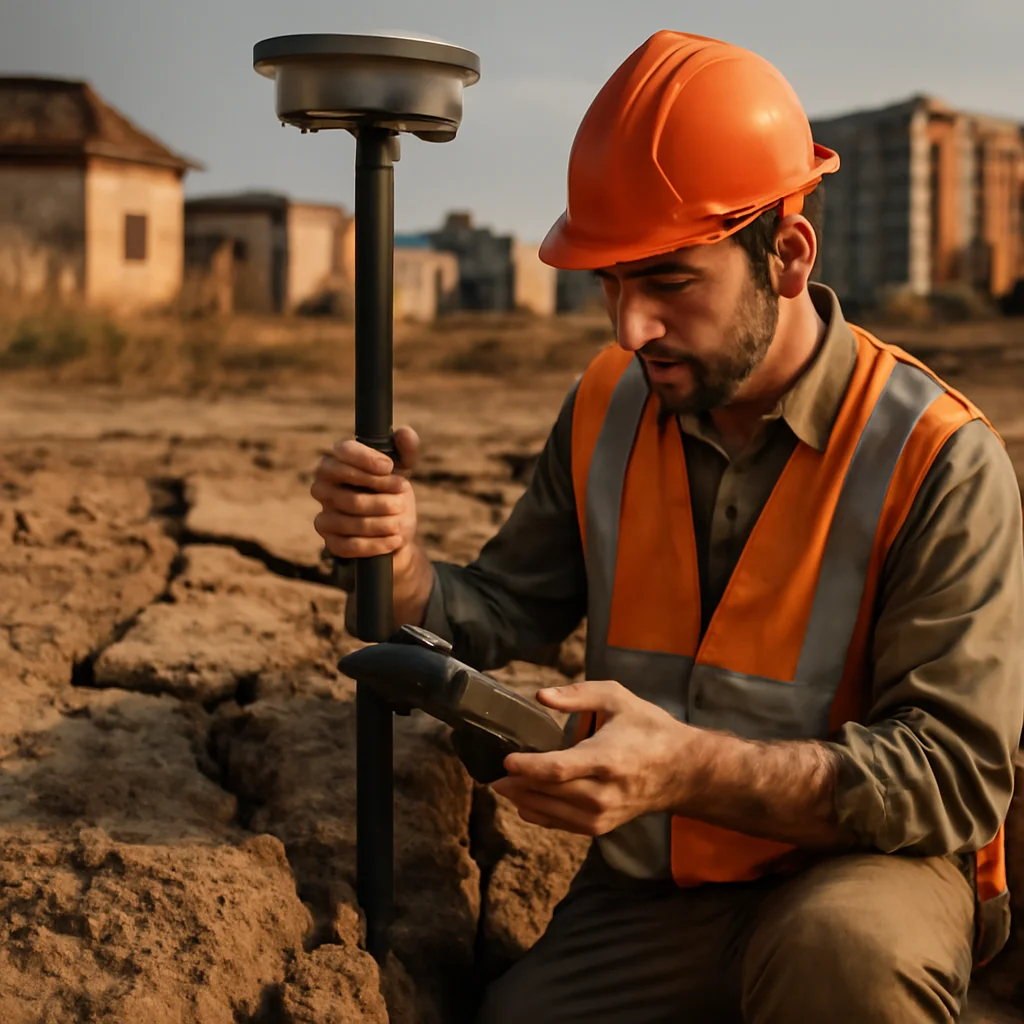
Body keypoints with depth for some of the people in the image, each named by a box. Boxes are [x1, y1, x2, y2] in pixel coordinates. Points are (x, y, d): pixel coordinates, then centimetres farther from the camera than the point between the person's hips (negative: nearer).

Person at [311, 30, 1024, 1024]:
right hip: (646, 890, 5)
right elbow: (502, 617, 5)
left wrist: (691, 766, -35)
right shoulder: (606, 410, 0)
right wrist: (400, 559, -18)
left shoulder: (939, 461, -18)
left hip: (856, 870, -4)